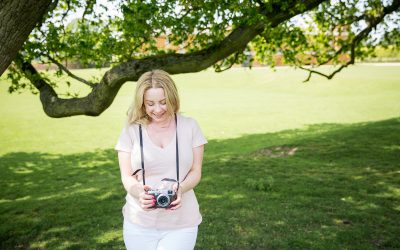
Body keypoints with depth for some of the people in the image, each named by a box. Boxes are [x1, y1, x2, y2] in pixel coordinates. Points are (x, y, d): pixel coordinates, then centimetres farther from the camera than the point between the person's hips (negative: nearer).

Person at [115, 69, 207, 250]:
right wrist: (139, 191, -23)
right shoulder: (131, 130, -1)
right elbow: (127, 177, -2)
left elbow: (195, 172, 1)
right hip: (140, 223, 1)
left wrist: (180, 189, -20)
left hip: (181, 223, 0)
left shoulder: (189, 127, 0)